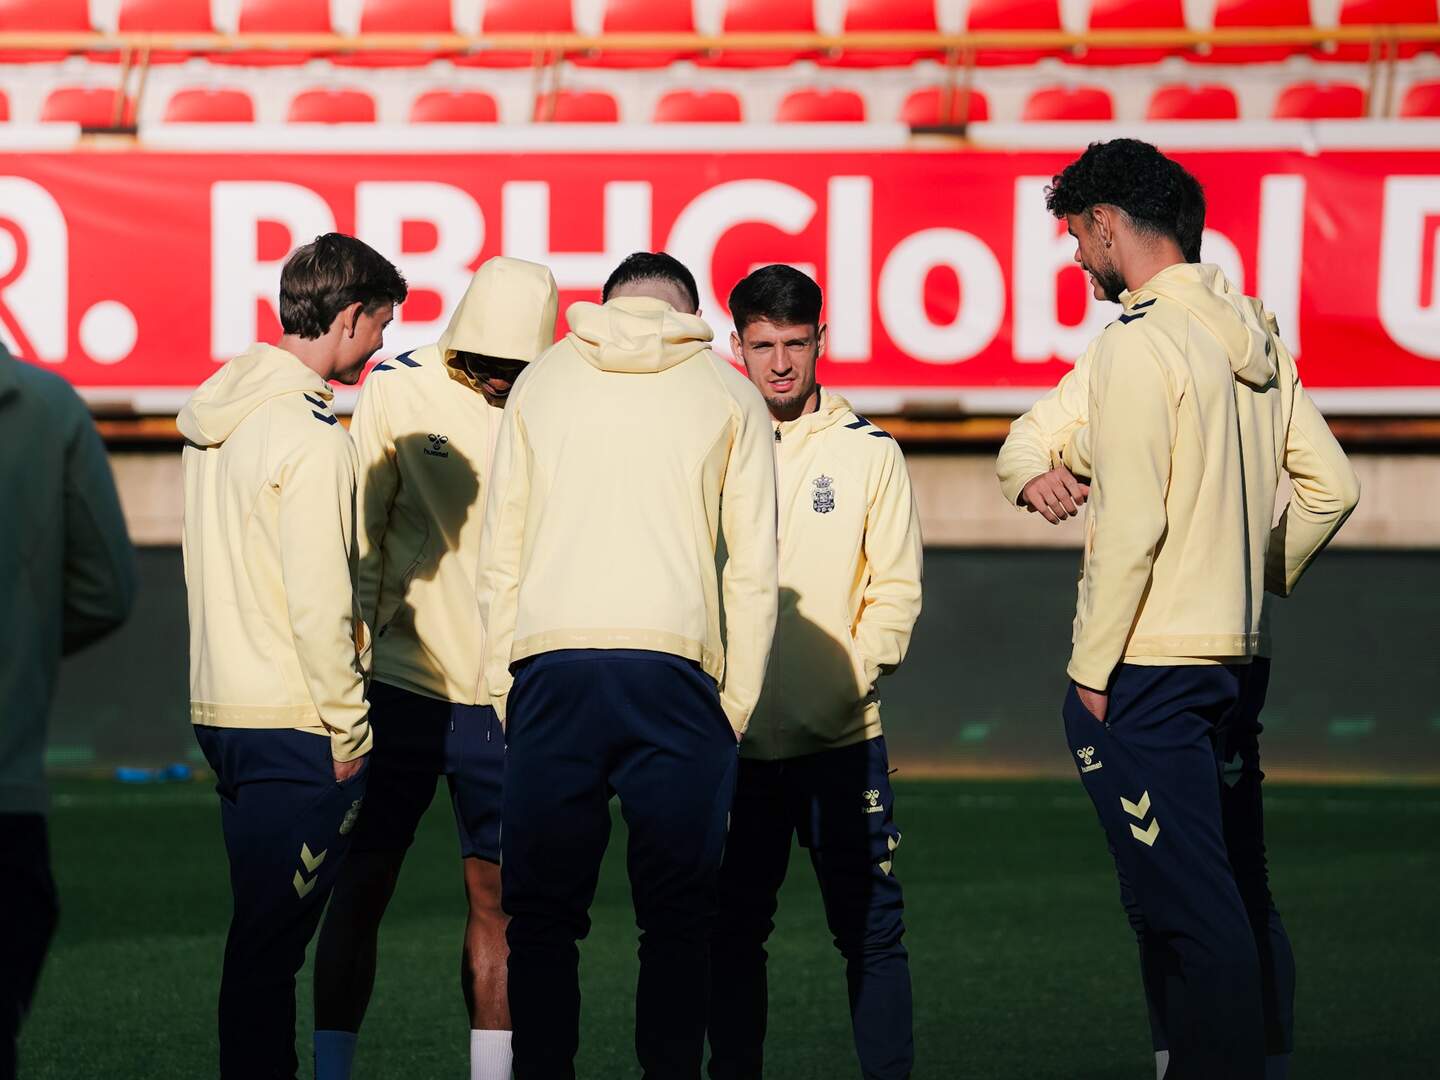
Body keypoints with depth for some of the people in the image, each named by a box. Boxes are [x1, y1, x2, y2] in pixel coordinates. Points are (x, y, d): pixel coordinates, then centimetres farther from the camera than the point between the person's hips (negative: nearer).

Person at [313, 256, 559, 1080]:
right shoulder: (398, 391, -4)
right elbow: (360, 533, 0)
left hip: (506, 697, 1)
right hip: (401, 681, -1)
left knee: (499, 900, 6)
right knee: (362, 889, 1)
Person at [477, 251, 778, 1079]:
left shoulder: (543, 381, 18)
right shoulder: (730, 396, 13)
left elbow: (500, 551, 13)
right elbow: (754, 568, 7)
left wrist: (503, 683, 14)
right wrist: (737, 706, 10)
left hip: (552, 664, 1)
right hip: (674, 663, -1)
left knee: (543, 913, 5)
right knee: (677, 916, 3)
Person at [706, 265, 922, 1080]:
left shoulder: (870, 453, 4)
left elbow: (896, 589, 1)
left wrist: (852, 675, -12)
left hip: (842, 737, -1)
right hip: (735, 738, 2)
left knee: (871, 928, 0)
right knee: (732, 930, 6)